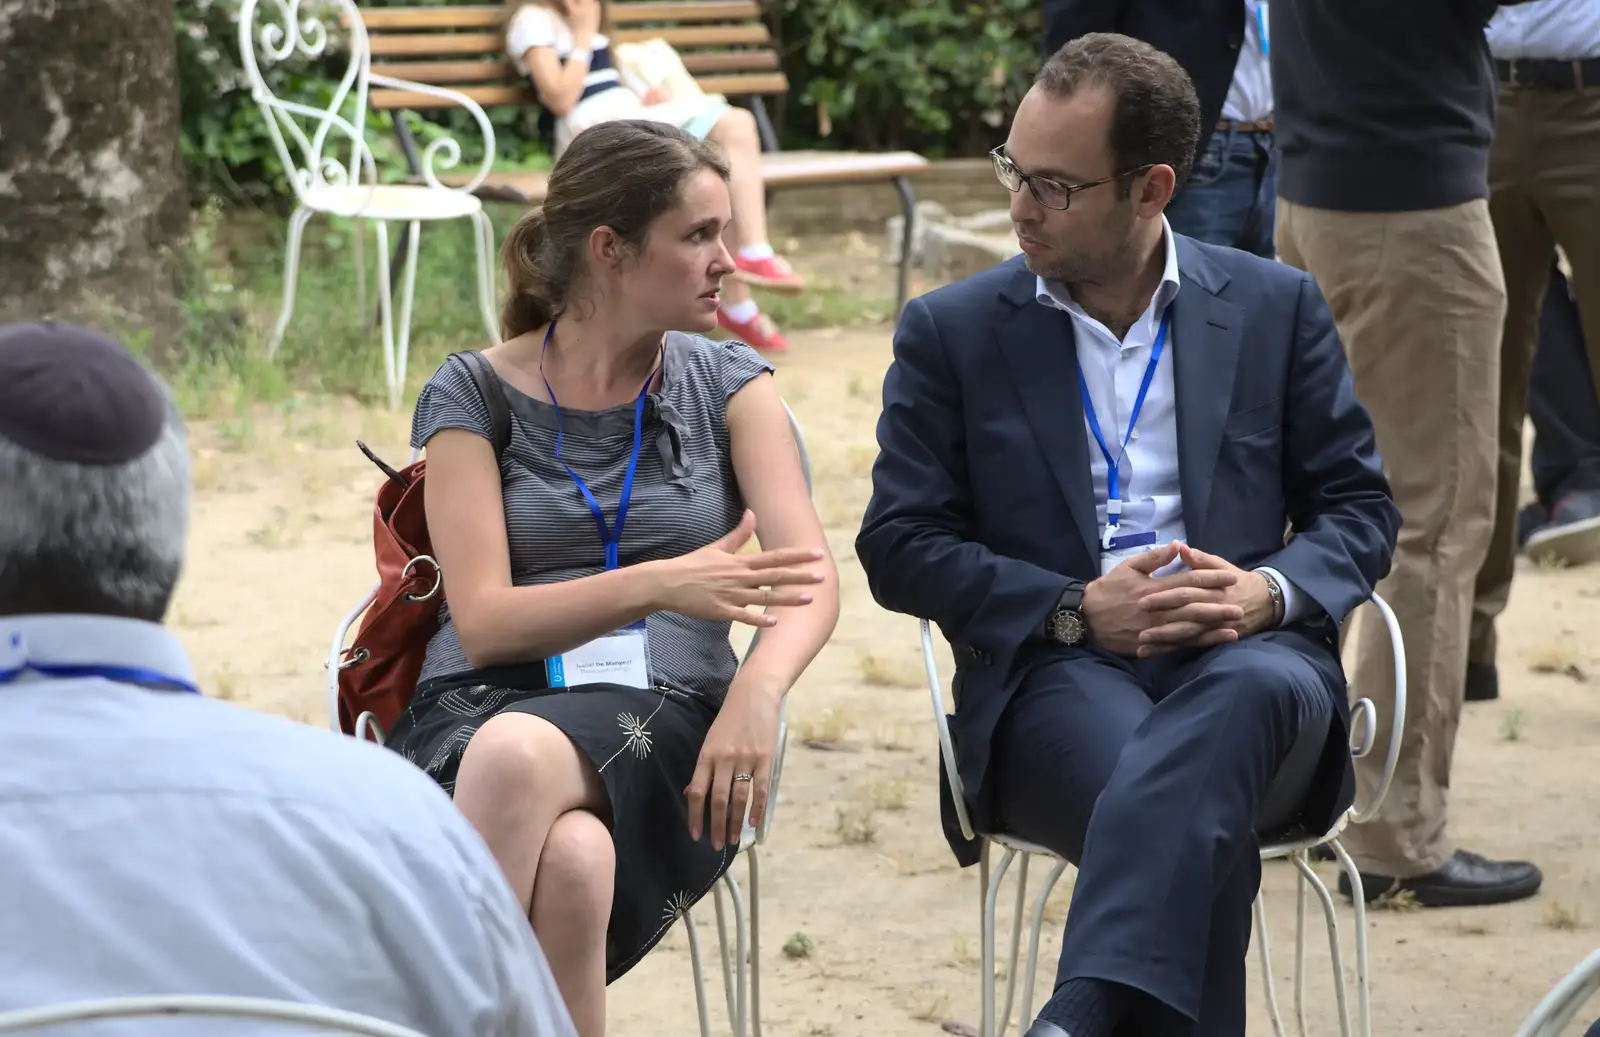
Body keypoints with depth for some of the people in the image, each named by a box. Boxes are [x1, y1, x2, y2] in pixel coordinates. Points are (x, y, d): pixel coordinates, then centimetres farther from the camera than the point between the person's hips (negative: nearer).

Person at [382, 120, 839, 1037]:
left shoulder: (727, 385, 12)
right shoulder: (475, 396, 7)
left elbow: (812, 575, -1)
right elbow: (483, 619, -3)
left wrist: (759, 688, -24)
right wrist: (660, 585, -19)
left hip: (660, 721, 0)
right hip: (480, 710, 0)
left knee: (518, 753, -38)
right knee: (572, 860, -39)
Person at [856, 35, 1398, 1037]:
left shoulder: (1277, 307, 14)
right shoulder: (950, 331, 11)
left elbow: (1359, 506, 14)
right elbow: (899, 543, 6)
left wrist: (1268, 592, -9)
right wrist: (1077, 611, -9)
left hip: (1246, 661, 1)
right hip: (1054, 675, -1)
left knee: (1249, 689, -39)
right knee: (1190, 821, -37)